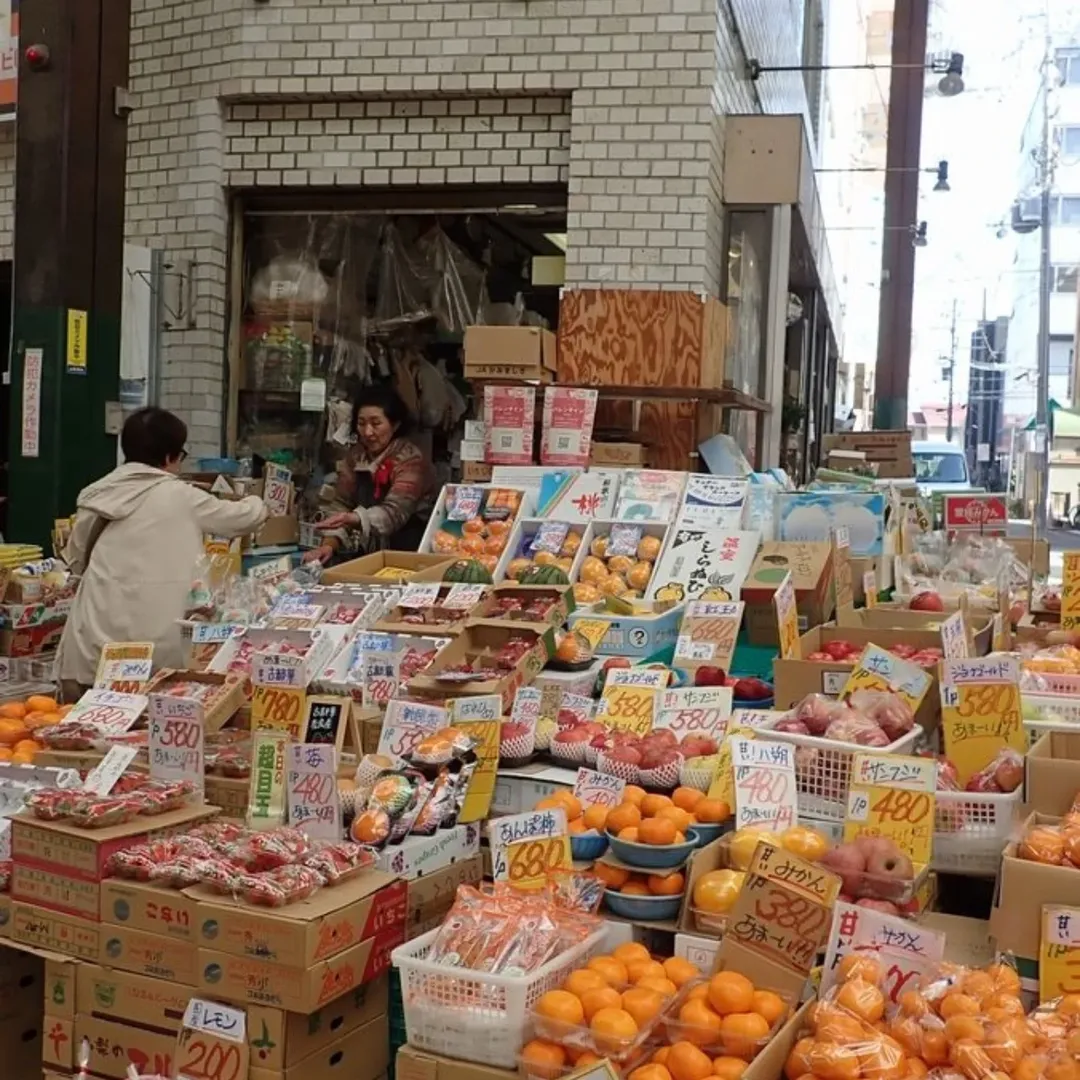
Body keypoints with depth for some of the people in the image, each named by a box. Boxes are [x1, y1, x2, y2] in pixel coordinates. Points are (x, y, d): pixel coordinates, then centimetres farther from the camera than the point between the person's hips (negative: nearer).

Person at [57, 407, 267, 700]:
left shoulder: (97, 495, 8)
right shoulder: (182, 497, -2)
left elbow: (76, 559, 22)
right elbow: (248, 516, 12)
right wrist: (255, 502, 34)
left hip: (94, 647, 4)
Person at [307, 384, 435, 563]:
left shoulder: (410, 461, -14)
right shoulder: (355, 456, 5)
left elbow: (393, 513, -26)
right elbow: (339, 504, 0)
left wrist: (352, 519, -44)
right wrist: (329, 544, -18)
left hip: (408, 552, -5)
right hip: (369, 552, 6)